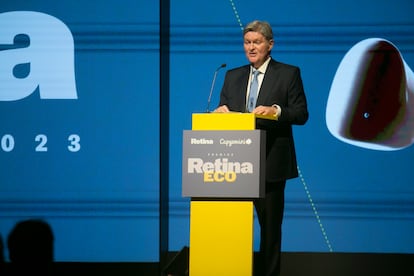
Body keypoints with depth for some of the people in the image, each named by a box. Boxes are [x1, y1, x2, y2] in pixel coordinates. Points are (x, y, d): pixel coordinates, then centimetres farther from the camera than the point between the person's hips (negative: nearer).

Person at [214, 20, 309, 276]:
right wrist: (222, 111, -8)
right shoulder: (233, 76, 15)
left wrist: (275, 110, -21)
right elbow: (223, 111, 15)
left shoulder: (289, 74, 2)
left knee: (270, 223, 3)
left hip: (270, 162, -4)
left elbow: (301, 114, -5)